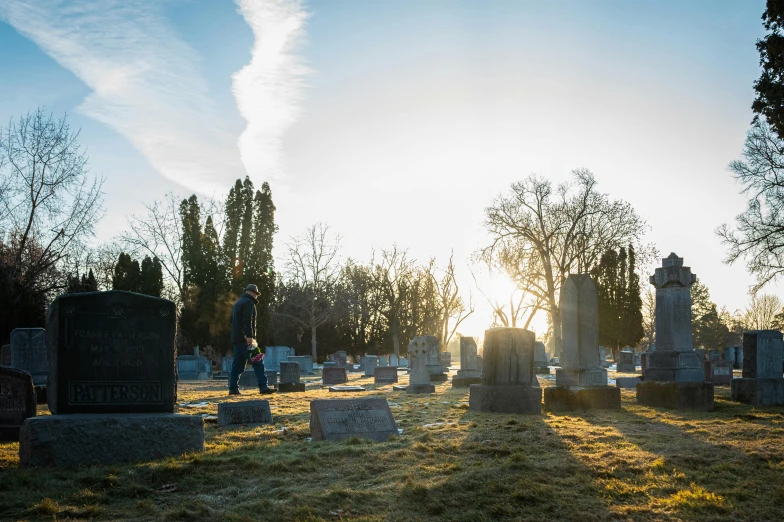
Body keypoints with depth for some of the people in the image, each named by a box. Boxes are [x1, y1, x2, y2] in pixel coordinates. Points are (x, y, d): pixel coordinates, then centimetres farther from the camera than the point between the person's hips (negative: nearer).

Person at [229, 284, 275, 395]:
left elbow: (233, 320, 28)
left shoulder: (238, 302, 23)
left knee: (238, 364, 11)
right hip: (245, 339, -9)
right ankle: (263, 387, -15)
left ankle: (233, 388, 9)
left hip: (236, 339, 9)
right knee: (258, 362, -10)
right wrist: (249, 336, -25)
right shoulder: (249, 302, -7)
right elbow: (247, 320, -20)